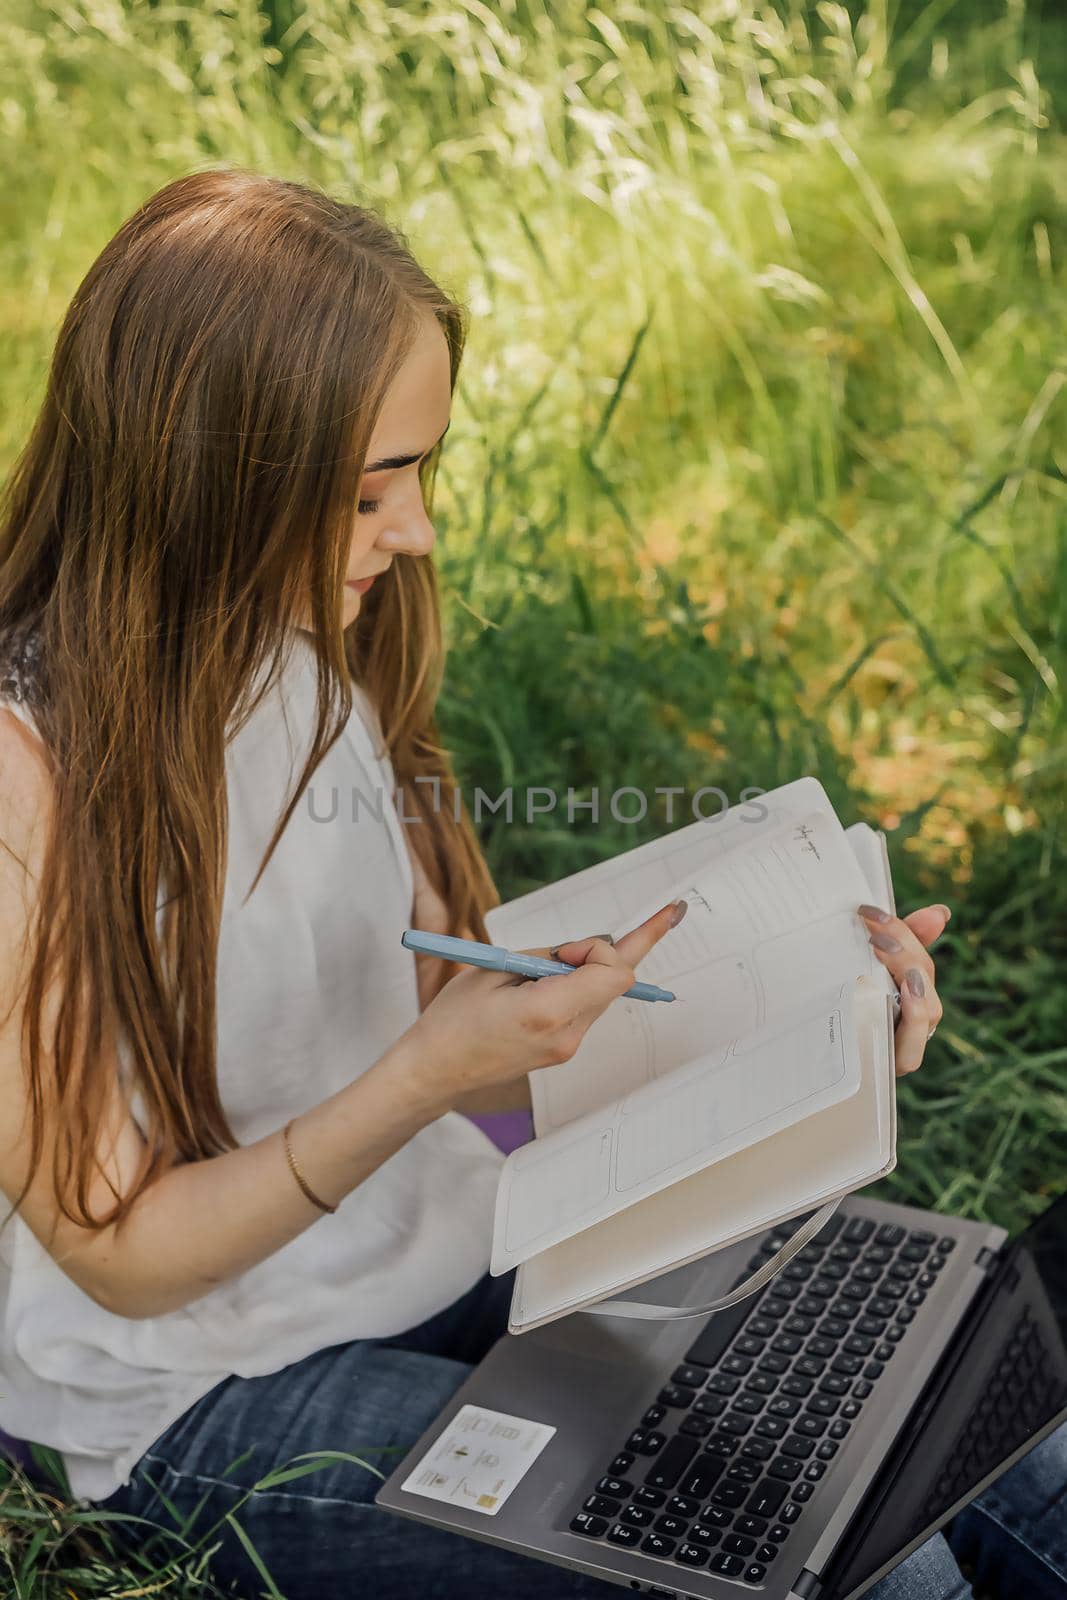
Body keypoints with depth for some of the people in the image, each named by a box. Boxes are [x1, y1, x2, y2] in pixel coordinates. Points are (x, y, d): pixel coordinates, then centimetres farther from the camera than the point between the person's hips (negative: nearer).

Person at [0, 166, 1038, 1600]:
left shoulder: (317, 648, -4)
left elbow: (457, 1008, 2)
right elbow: (124, 1254, -17)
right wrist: (426, 1078, -29)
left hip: (452, 1249, 6)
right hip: (207, 1399, -6)